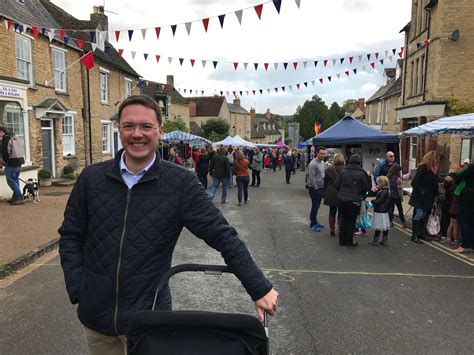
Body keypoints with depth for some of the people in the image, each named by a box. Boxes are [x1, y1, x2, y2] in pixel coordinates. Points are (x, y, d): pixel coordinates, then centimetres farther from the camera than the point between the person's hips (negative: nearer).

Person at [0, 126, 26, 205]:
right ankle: (15, 197, 21)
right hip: (19, 162, 9)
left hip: (12, 163, -9)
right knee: (15, 180, 16)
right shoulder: (15, 138, 18)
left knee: (10, 181, -6)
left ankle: (20, 198, -12)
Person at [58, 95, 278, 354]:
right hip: (95, 314, 3)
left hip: (148, 317, -3)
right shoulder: (91, 178, -3)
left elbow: (222, 236, -11)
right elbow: (71, 236, 6)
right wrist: (77, 289, -2)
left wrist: (260, 288, -12)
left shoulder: (181, 183, -11)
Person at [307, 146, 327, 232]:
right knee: (315, 206, -4)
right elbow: (311, 178, -20)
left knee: (317, 206, 15)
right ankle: (312, 224, 6)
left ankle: (315, 222, 27)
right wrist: (316, 188, -17)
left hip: (320, 188, 8)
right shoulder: (313, 164, -18)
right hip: (314, 188, -8)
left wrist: (323, 187, 13)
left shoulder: (322, 162, 11)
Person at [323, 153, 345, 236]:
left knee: (332, 212, 11)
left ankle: (332, 230, 15)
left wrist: (325, 194, 14)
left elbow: (325, 183, 6)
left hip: (331, 194, 2)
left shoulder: (329, 169, 0)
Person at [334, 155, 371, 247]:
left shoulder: (343, 171, 0)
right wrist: (362, 195, 17)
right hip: (354, 200, -3)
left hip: (342, 199, 3)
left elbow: (336, 184, 0)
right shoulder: (362, 173, -7)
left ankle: (342, 240, 19)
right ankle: (349, 241, 12)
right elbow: (366, 187, -2)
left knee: (344, 219, 14)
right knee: (351, 221, 7)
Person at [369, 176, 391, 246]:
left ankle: (375, 241, 4)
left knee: (378, 227, -3)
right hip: (385, 211, 10)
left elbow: (379, 201, -22)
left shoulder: (383, 192, -19)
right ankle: (385, 241, 18)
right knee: (385, 227, 12)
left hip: (380, 212, -10)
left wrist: (373, 201, -9)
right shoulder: (386, 191, 11)